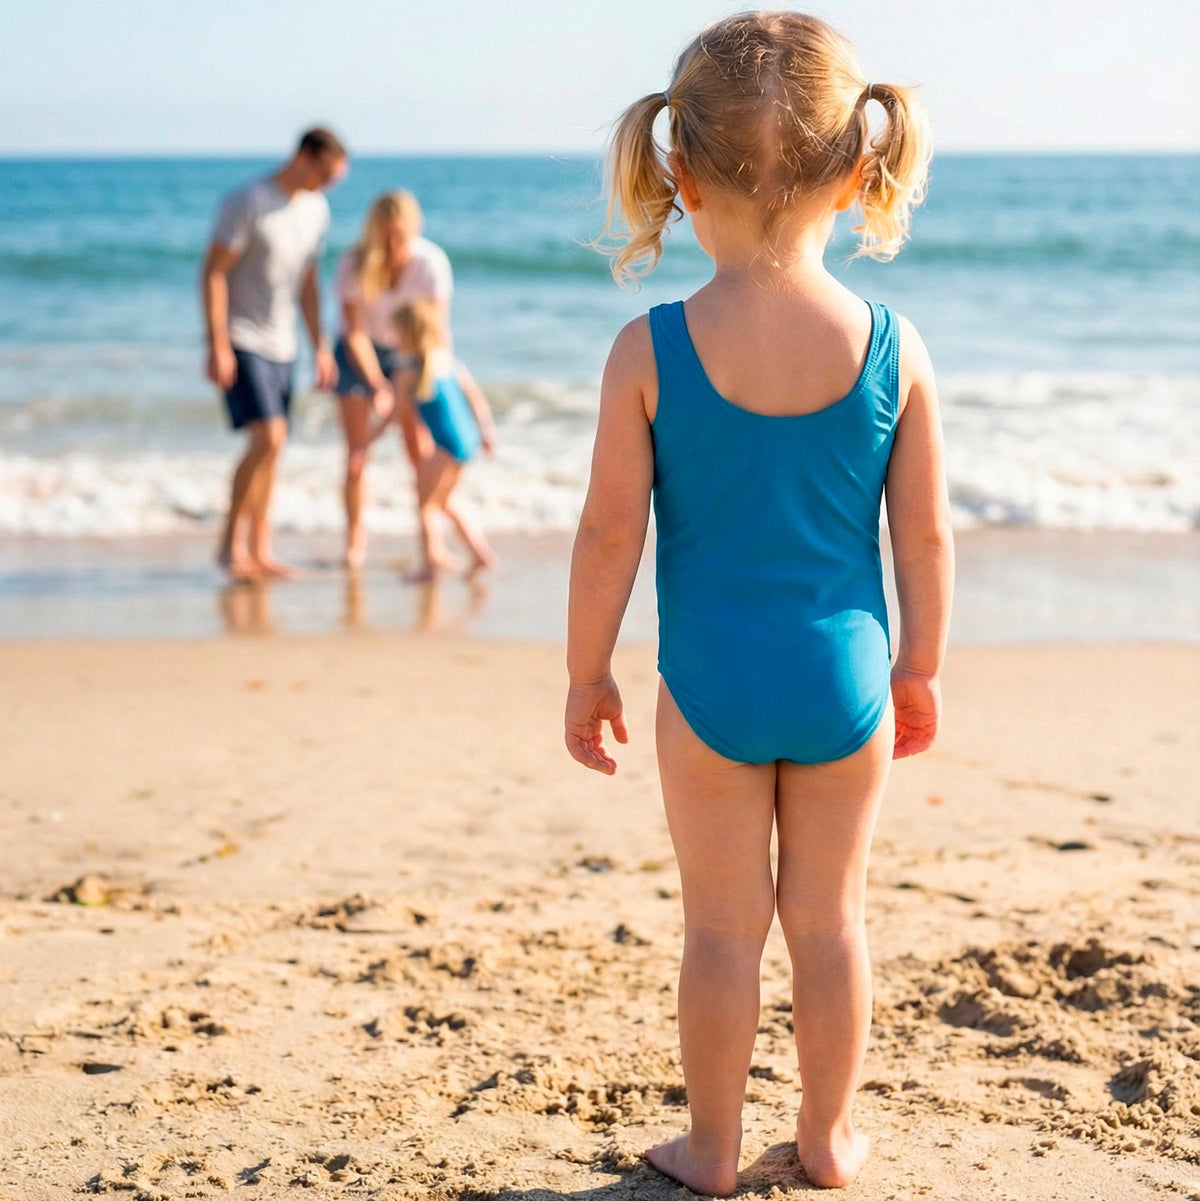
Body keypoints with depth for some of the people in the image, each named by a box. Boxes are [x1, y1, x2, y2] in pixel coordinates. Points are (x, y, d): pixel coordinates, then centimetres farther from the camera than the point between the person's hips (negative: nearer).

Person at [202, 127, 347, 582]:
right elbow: (213, 273, -13)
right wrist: (218, 345, -19)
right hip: (241, 343, -7)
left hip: (281, 347, 7)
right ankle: (231, 543, -9)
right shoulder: (247, 202, -12)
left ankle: (259, 552, 14)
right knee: (268, 438, -18)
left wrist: (321, 347, 15)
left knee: (270, 449, 7)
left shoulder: (317, 209, 10)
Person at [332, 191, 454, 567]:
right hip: (360, 353, 0)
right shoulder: (353, 267, -23)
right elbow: (356, 333, -20)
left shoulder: (431, 262, -23)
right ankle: (355, 537, 7)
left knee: (421, 450, -9)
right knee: (357, 451, -7)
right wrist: (379, 386, -30)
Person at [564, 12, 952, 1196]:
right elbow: (926, 534, -3)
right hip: (844, 681, 1)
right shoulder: (892, 347, -10)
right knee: (831, 920, 17)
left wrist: (586, 673, 4)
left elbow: (609, 535, -9)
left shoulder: (651, 352, -14)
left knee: (723, 927, 13)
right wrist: (921, 667, 12)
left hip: (711, 686, -1)